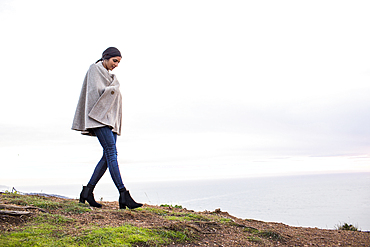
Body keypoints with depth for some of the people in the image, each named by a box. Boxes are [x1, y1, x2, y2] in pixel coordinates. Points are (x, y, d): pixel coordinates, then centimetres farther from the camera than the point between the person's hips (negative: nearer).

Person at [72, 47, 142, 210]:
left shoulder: (110, 75, 27)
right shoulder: (94, 69, 1)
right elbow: (97, 91, -11)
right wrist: (114, 88, 0)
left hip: (109, 117, 9)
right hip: (98, 115, -9)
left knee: (108, 156, -1)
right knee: (111, 152, -19)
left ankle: (88, 191, 6)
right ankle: (123, 195, -26)